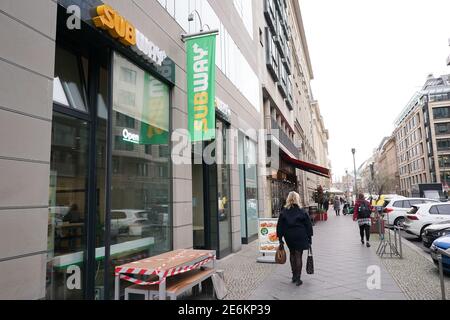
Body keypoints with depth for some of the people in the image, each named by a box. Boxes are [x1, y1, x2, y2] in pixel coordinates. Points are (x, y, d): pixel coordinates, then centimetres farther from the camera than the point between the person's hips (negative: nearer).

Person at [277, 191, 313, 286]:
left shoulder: (284, 212, -2)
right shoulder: (302, 212, -7)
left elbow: (280, 226, 1)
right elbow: (308, 225, -3)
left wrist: (280, 238, 8)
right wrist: (309, 237, 6)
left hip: (289, 237, 3)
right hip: (300, 236, -2)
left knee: (292, 254, 17)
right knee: (298, 256, 2)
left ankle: (294, 276, 24)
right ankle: (298, 278, 3)